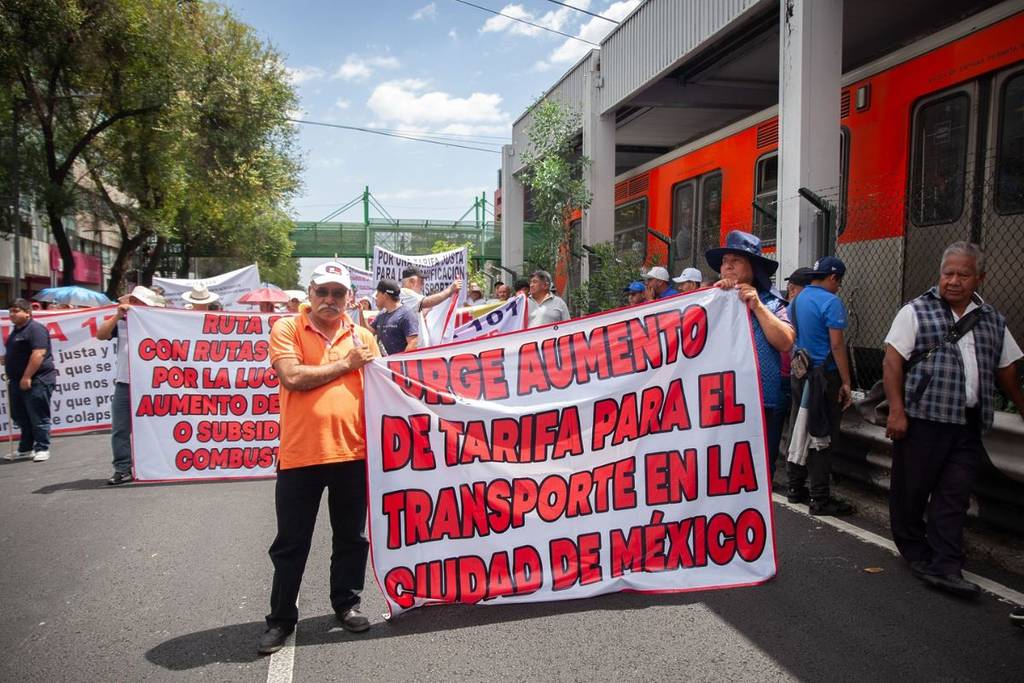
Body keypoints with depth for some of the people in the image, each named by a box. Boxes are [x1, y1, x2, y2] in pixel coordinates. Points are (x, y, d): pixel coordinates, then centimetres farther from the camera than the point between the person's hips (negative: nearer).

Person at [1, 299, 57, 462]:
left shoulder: (35, 329, -13)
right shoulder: (16, 330, 17)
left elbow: (39, 353, -23)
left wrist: (27, 377, -25)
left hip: (36, 381, -10)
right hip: (18, 381, 10)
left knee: (38, 417, -4)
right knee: (20, 417, 15)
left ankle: (42, 449, 3)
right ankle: (25, 449, 24)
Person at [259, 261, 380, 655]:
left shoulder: (362, 336, 8)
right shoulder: (287, 329, -1)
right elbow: (292, 377, -16)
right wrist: (346, 363, -9)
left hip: (352, 453, 3)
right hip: (299, 454, -3)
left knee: (351, 538, 15)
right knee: (291, 544, 9)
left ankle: (347, 604, 33)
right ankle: (281, 619, 24)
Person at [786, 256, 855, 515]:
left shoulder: (797, 300, 11)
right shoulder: (830, 302, -13)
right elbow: (837, 345, -17)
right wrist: (846, 382, -14)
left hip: (799, 374, 8)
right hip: (824, 376, -8)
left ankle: (796, 488, 22)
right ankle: (820, 498, 1)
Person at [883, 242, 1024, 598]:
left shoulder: (993, 320, 13)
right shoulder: (916, 311, -1)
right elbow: (892, 362, -7)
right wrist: (896, 410, -15)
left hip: (968, 426, 4)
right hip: (922, 420, -3)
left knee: (954, 496, 1)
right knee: (911, 491, 5)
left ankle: (944, 567, 4)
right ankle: (915, 553, 23)